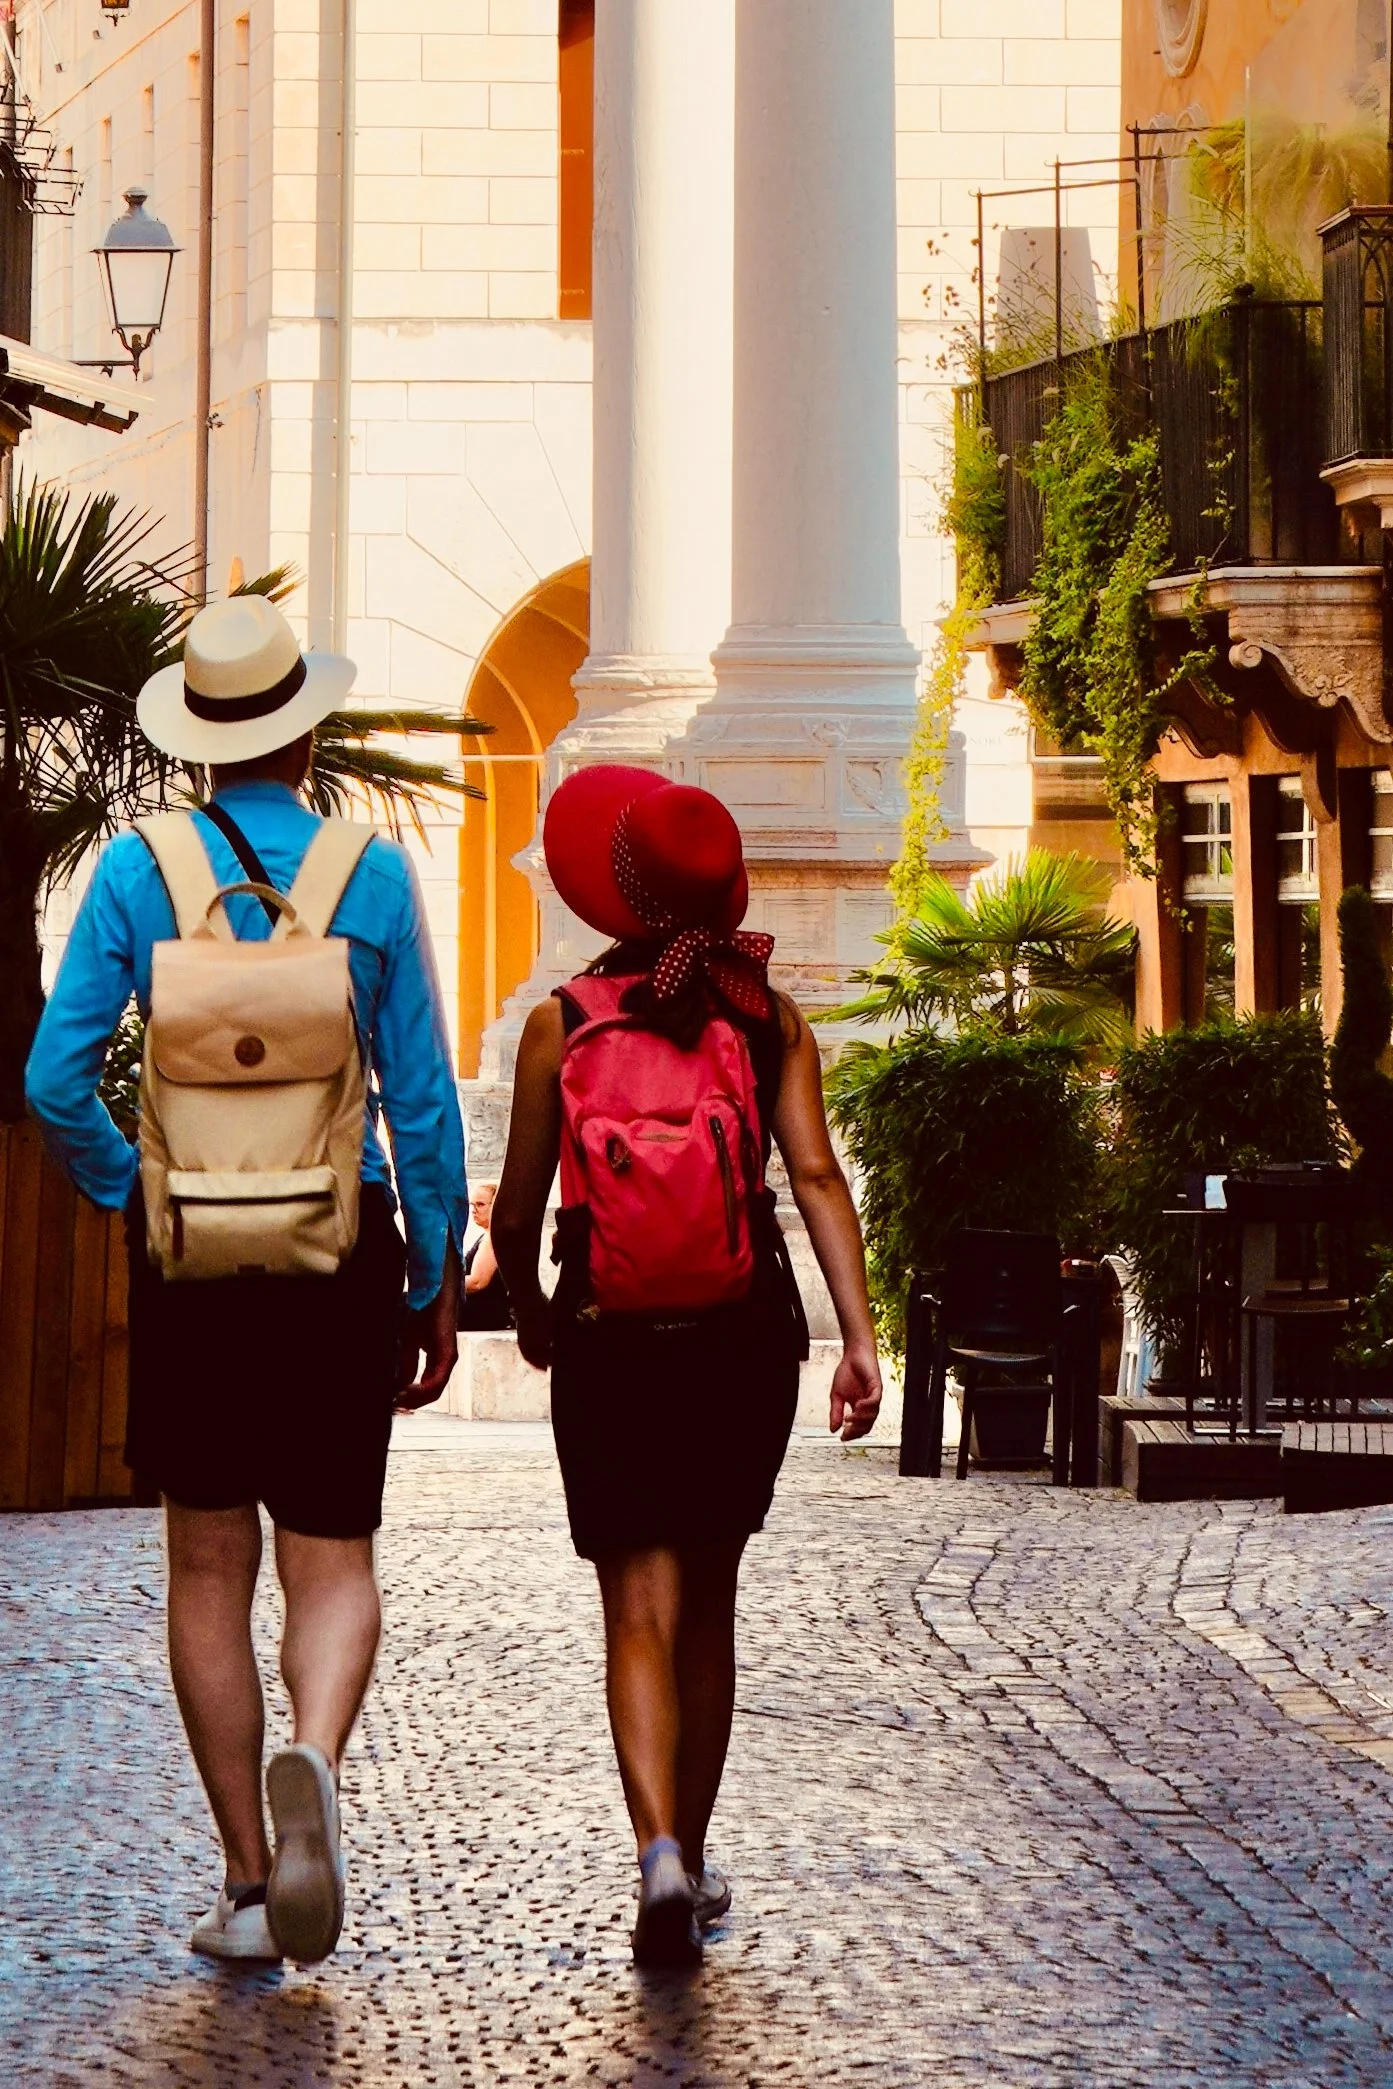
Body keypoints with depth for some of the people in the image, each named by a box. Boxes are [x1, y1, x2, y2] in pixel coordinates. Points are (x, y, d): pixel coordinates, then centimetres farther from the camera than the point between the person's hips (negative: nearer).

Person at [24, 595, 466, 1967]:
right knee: (332, 1557, 7)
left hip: (186, 1247, 0)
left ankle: (247, 1890, 12)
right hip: (343, 1249, 0)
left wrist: (125, 1193, 12)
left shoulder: (135, 871, -3)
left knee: (208, 1570, 10)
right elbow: (422, 1098, -1)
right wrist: (437, 1286, 7)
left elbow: (57, 1080, -6)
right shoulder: (375, 876, -3)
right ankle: (313, 1761, -24)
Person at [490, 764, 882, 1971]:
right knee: (708, 1605, 17)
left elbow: (518, 1207, 1)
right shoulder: (769, 1021, 2)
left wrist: (530, 1314, 20)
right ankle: (693, 1865, 25)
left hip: (609, 1350, -2)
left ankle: (661, 1853, -24)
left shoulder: (562, 1023, -1)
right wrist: (860, 1337, -10)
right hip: (745, 1343, 2)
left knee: (642, 1612, -2)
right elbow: (816, 1175, -8)